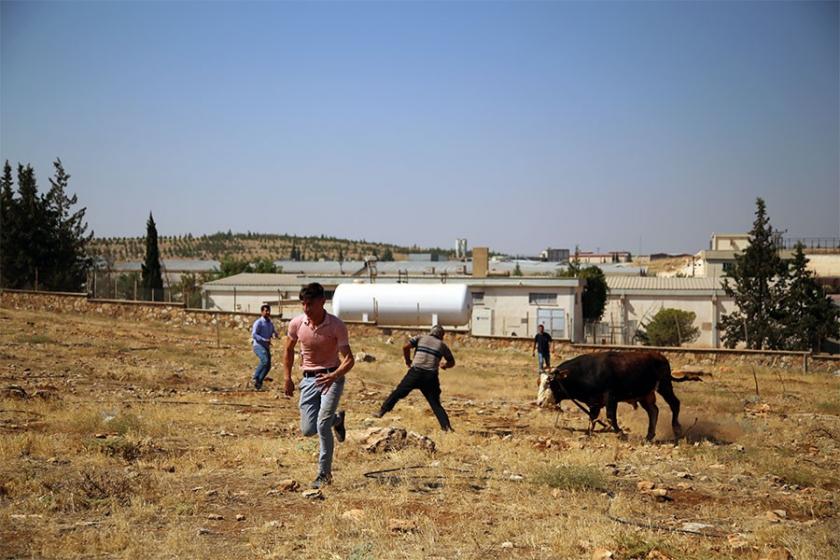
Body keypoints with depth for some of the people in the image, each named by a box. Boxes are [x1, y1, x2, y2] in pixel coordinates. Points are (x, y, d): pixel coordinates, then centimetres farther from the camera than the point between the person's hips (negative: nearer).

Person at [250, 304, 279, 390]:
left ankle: (258, 383, 10)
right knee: (265, 361, -28)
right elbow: (254, 334, -15)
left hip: (266, 347, 7)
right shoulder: (258, 322, -6)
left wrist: (276, 335, -5)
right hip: (258, 345, -7)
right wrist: (265, 340, -24)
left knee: (268, 366, 0)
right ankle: (255, 378, -18)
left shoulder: (270, 324, 16)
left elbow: (275, 333, 21)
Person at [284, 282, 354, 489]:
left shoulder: (336, 326, -18)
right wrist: (288, 378, 10)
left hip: (332, 376, -4)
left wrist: (333, 376, -37)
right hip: (309, 378, 4)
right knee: (308, 430, 1)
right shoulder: (297, 324, -8)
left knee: (322, 425, -19)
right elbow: (289, 349, 12)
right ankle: (336, 419, 35)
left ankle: (325, 473, -4)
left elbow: (349, 359, -19)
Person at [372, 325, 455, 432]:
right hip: (431, 377, 1)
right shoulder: (442, 345, 17)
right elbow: (451, 362, 25)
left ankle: (382, 411, 7)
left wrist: (408, 360, 15)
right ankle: (446, 426, -3)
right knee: (435, 403, 6)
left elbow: (406, 347, 0)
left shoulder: (421, 338, 13)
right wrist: (445, 365, 46)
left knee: (398, 392, 8)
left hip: (416, 372, -1)